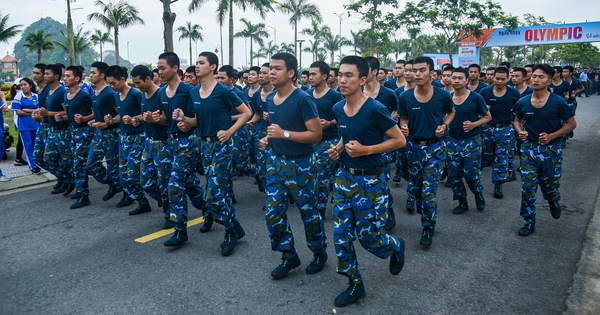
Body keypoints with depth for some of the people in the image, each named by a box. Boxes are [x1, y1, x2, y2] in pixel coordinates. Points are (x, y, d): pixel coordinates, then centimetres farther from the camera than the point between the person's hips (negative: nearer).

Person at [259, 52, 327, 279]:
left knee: (308, 212, 8)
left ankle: (319, 253, 30)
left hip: (300, 164, -7)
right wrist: (268, 139, 1)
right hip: (276, 161, 7)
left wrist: (285, 134, -25)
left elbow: (317, 134, -18)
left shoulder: (302, 99, -17)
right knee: (273, 212, 6)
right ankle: (289, 256, 23)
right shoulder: (270, 99, 6)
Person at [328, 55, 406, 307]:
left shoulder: (375, 109, -19)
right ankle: (355, 284, 23)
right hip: (344, 176, 6)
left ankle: (396, 247, 39)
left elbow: (400, 140, -12)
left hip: (370, 180, -6)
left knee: (367, 235, 4)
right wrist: (338, 147, -1)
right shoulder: (338, 109, 2)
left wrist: (365, 150, -21)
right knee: (341, 235, 5)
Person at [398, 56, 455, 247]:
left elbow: (451, 112, 10)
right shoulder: (405, 97, -8)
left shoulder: (443, 96, -10)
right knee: (415, 188, 15)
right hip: (414, 147, 3)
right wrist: (403, 127, -14)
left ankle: (428, 228, 14)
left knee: (429, 190, -5)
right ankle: (427, 216, 41)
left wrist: (444, 125, -8)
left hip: (435, 148, -3)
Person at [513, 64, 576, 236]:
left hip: (551, 150, -2)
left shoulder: (558, 102, -11)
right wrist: (519, 131, -8)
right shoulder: (522, 102, -3)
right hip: (529, 148, 2)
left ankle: (554, 202, 47)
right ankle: (529, 222, 15)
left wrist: (551, 136, -17)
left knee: (549, 186, 10)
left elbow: (572, 123, -5)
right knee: (527, 187, 1)